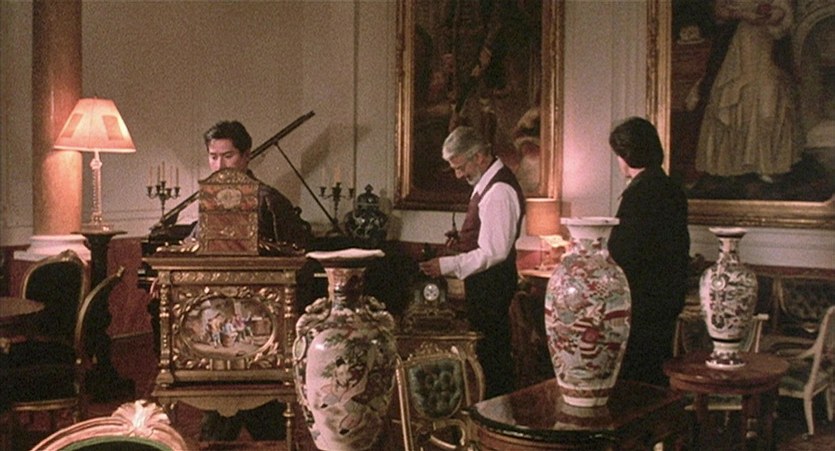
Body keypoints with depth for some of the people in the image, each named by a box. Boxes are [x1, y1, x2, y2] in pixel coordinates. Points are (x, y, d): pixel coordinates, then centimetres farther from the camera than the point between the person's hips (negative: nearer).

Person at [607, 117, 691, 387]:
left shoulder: (638, 194, -18)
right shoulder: (673, 191, 10)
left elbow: (623, 256, -20)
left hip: (640, 308, -9)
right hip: (667, 302, 9)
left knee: (634, 384, -2)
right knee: (659, 381, 17)